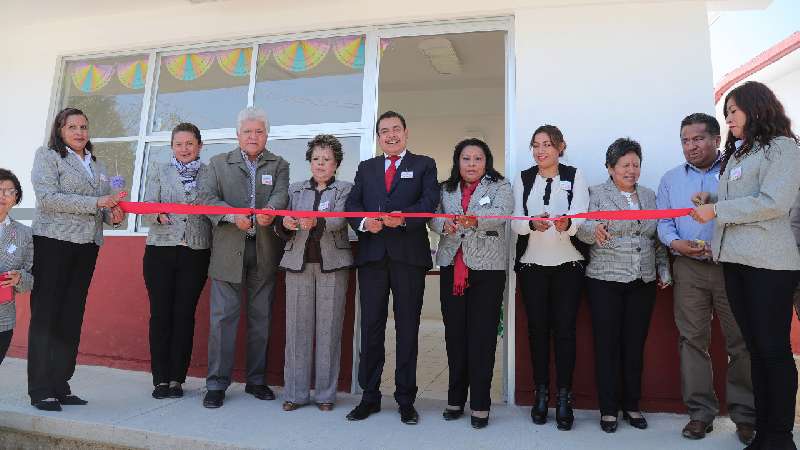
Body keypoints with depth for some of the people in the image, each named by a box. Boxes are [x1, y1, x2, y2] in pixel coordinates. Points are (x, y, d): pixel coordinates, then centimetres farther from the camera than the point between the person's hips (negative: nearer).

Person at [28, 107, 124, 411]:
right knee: (45, 316, -2)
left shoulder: (97, 165, 19)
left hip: (87, 247, 5)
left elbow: (105, 207, 20)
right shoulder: (47, 156, 3)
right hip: (53, 242, -5)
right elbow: (47, 198, -11)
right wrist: (95, 203, -18)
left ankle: (60, 386, 15)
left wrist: (114, 215, -3)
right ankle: (41, 391, 5)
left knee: (72, 318, 7)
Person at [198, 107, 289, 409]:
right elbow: (206, 197, -2)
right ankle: (217, 384, 10)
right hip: (228, 251, -1)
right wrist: (233, 216, -20)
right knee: (223, 316, -1)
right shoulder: (219, 163, 10)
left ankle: (256, 380, 21)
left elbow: (281, 195, -7)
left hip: (265, 252, 1)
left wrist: (269, 211, -30)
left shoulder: (279, 165, 10)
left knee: (261, 317, 9)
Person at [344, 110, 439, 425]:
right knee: (371, 327, 7)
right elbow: (352, 203, 7)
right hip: (372, 255, 3)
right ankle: (369, 396, 19)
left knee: (407, 328, 4)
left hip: (409, 256, -2)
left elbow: (430, 200, -5)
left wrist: (404, 217, -24)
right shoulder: (366, 168, 19)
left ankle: (406, 399, 16)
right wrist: (364, 222, -15)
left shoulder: (424, 165, 10)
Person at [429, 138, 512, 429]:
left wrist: (474, 219, -35)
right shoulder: (446, 189, 15)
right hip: (452, 267, 3)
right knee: (454, 333, 7)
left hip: (488, 268, -3)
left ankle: (480, 404, 8)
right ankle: (456, 398, 20)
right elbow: (433, 218, 2)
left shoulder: (500, 187, 5)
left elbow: (501, 213, -15)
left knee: (482, 335, -3)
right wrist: (445, 225, -22)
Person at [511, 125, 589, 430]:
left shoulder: (575, 176, 3)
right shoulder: (523, 179, 9)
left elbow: (580, 218, -10)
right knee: (537, 328, 6)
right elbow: (516, 223, -1)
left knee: (565, 328, -1)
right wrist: (533, 224, -24)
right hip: (532, 264, 2)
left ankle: (564, 397, 8)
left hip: (568, 264, -2)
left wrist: (566, 223, -33)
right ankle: (541, 393, 18)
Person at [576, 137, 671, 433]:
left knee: (635, 345, 9)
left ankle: (631, 405, 23)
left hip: (644, 283, 4)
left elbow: (658, 239, 18)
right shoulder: (596, 194, 1)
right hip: (605, 281, -4)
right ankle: (608, 409, 12)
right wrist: (594, 230, -34)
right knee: (607, 345, 1)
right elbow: (583, 228, -12)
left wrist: (664, 270, 11)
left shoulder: (649, 196, 15)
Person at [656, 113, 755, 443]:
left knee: (741, 341, 2)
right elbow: (664, 223, 11)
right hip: (689, 269, 2)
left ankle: (745, 414, 16)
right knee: (692, 339, 3)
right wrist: (677, 244, -9)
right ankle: (701, 412, 13)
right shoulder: (671, 179, 14)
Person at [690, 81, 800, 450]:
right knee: (756, 349, 9)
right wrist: (712, 200, 7)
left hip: (769, 263, -7)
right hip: (734, 261, 7)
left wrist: (716, 210, -11)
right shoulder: (736, 154, 22)